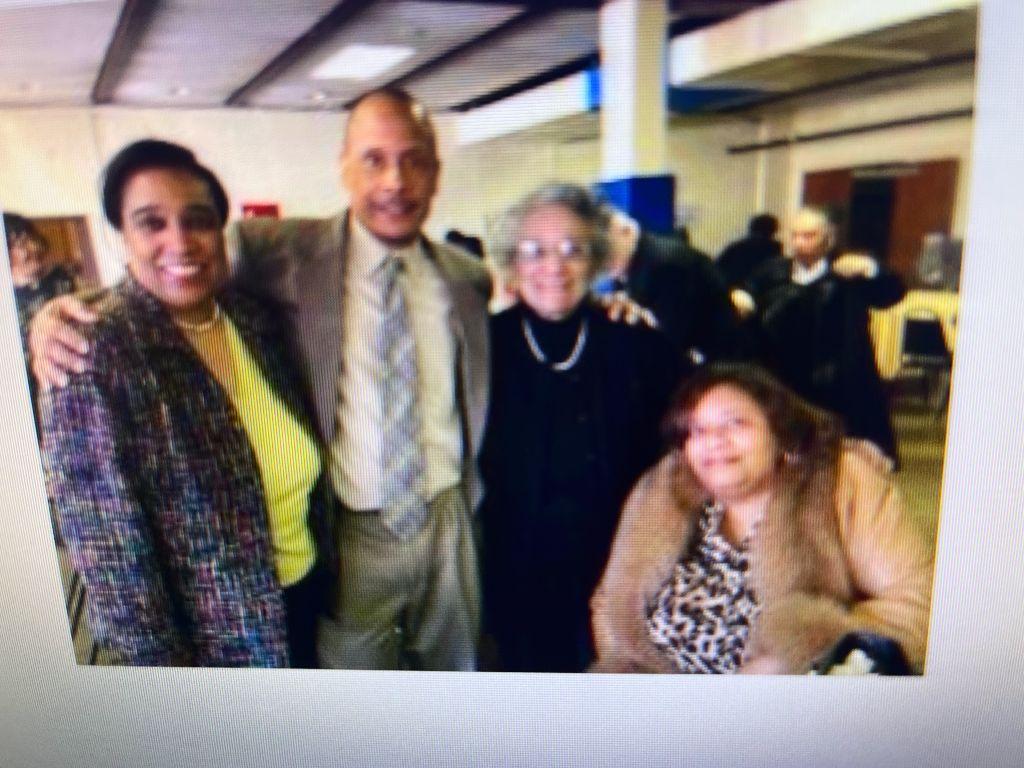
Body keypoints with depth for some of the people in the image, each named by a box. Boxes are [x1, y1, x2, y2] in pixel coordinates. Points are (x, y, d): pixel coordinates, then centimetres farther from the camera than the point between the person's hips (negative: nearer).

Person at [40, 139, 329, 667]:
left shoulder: (254, 320, -5)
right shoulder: (94, 357, -23)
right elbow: (112, 559, -20)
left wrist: (321, 562, 8)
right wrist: (161, 663, -16)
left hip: (307, 594, 6)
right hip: (214, 648, -5)